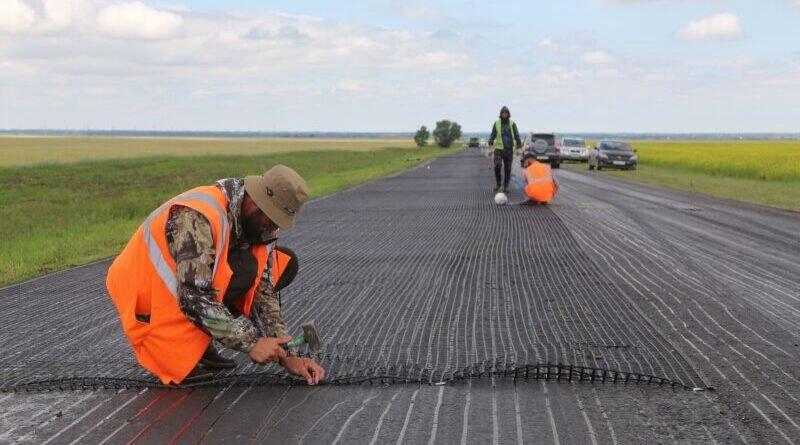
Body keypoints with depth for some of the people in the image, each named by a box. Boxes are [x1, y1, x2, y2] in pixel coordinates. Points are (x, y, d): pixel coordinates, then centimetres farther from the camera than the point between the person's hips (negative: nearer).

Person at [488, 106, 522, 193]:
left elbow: (517, 136, 4)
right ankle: (498, 184, 2)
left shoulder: (512, 124, 2)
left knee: (507, 169, 3)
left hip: (509, 150, 1)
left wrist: (519, 148, -1)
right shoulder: (496, 124, 2)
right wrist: (490, 147, -2)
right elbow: (492, 136, 6)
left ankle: (506, 187, 13)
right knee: (497, 166, -18)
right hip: (499, 149, -1)